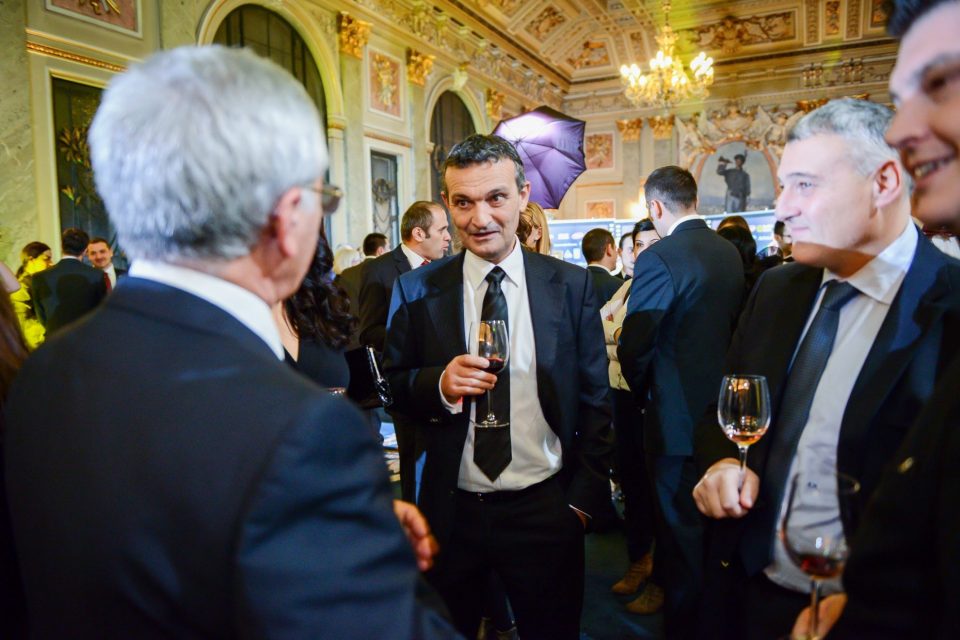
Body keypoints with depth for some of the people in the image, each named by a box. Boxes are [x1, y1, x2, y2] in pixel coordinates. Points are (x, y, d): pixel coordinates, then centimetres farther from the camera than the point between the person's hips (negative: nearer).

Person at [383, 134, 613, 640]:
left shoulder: (572, 286, -4)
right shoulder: (415, 291, -4)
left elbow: (595, 401, 1)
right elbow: (394, 386, 2)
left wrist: (584, 498, -1)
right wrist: (439, 385, -18)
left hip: (545, 509, 0)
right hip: (451, 512, 1)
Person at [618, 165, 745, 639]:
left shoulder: (658, 259, -20)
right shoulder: (730, 253, 4)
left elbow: (633, 346, -19)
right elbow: (733, 325, 10)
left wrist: (643, 393, 0)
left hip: (679, 417, -8)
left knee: (682, 532, 7)